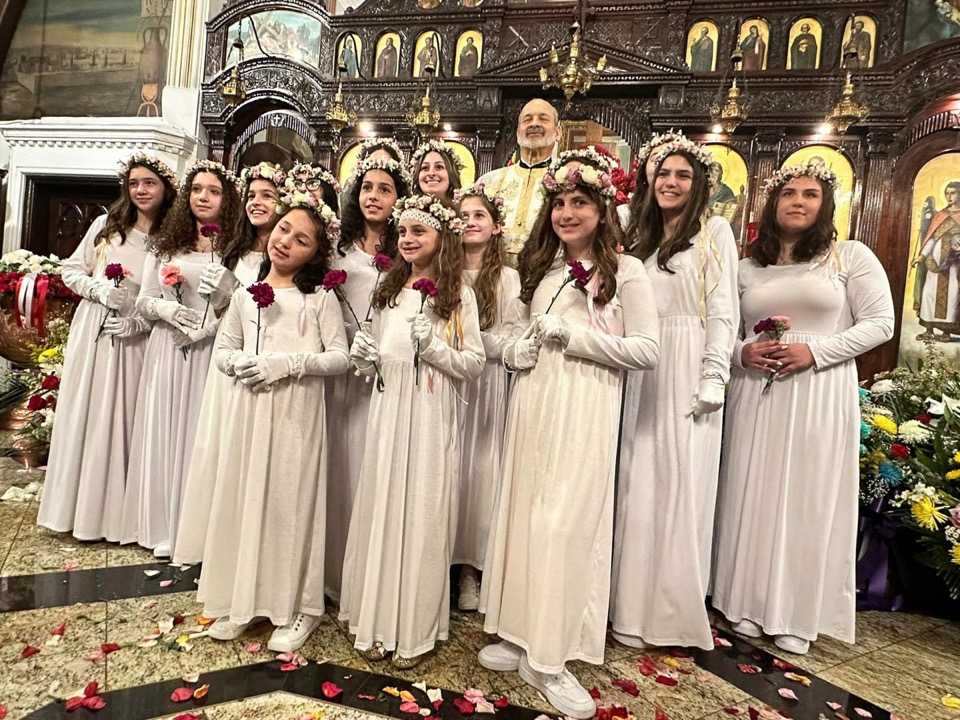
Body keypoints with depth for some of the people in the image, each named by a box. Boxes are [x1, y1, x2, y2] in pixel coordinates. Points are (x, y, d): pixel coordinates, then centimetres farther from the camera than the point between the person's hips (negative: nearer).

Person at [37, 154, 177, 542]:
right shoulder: (106, 224, 5)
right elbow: (71, 269, 10)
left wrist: (138, 321, -14)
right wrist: (100, 289, -8)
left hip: (134, 340, -2)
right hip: (92, 332, 2)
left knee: (121, 419, 3)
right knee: (84, 415, 7)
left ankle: (115, 511, 17)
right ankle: (79, 506, 22)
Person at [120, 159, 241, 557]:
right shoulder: (164, 244, 13)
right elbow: (144, 301, 12)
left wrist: (209, 326, -15)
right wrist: (166, 308, -8)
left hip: (213, 352, -3)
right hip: (167, 350, 3)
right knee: (164, 431, 5)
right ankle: (163, 526, 18)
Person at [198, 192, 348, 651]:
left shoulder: (320, 298, 1)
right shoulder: (246, 295, 13)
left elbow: (339, 357, -5)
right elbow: (223, 351, 16)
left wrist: (288, 362, -15)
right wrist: (242, 362, -6)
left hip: (297, 412, -4)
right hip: (249, 410, 4)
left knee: (289, 501, 1)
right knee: (242, 497, 9)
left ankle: (296, 606, 17)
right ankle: (242, 600, 27)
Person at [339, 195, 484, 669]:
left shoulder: (458, 295, -1)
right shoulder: (388, 291, 14)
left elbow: (474, 364, -4)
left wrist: (435, 347, -18)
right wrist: (365, 359, 0)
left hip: (432, 417, -4)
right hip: (388, 411, 5)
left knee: (422, 515, 2)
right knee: (380, 510, 8)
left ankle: (416, 631, 19)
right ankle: (376, 621, 24)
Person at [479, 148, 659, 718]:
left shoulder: (625, 271, -3)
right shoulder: (542, 268, 15)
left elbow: (647, 351, -8)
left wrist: (573, 336, -14)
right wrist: (517, 351, 2)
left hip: (584, 413, -5)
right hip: (533, 404, 6)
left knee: (564, 525, -4)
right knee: (524, 515, 8)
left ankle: (550, 659, 11)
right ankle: (523, 636, 24)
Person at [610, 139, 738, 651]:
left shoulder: (715, 232, 2)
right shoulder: (643, 240, 18)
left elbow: (723, 311, -4)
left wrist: (712, 380, -12)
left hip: (688, 376, -5)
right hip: (643, 375, 5)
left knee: (682, 485, -1)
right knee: (639, 486, 7)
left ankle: (677, 612, 14)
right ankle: (636, 605, 21)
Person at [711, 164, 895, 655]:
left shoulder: (851, 257, 5)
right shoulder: (747, 269, 12)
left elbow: (880, 323, -1)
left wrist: (814, 350, -13)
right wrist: (743, 353, -8)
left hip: (819, 396, -2)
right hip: (755, 397, 2)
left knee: (809, 498, 2)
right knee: (752, 497, 5)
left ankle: (798, 614, 17)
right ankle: (749, 603, 20)